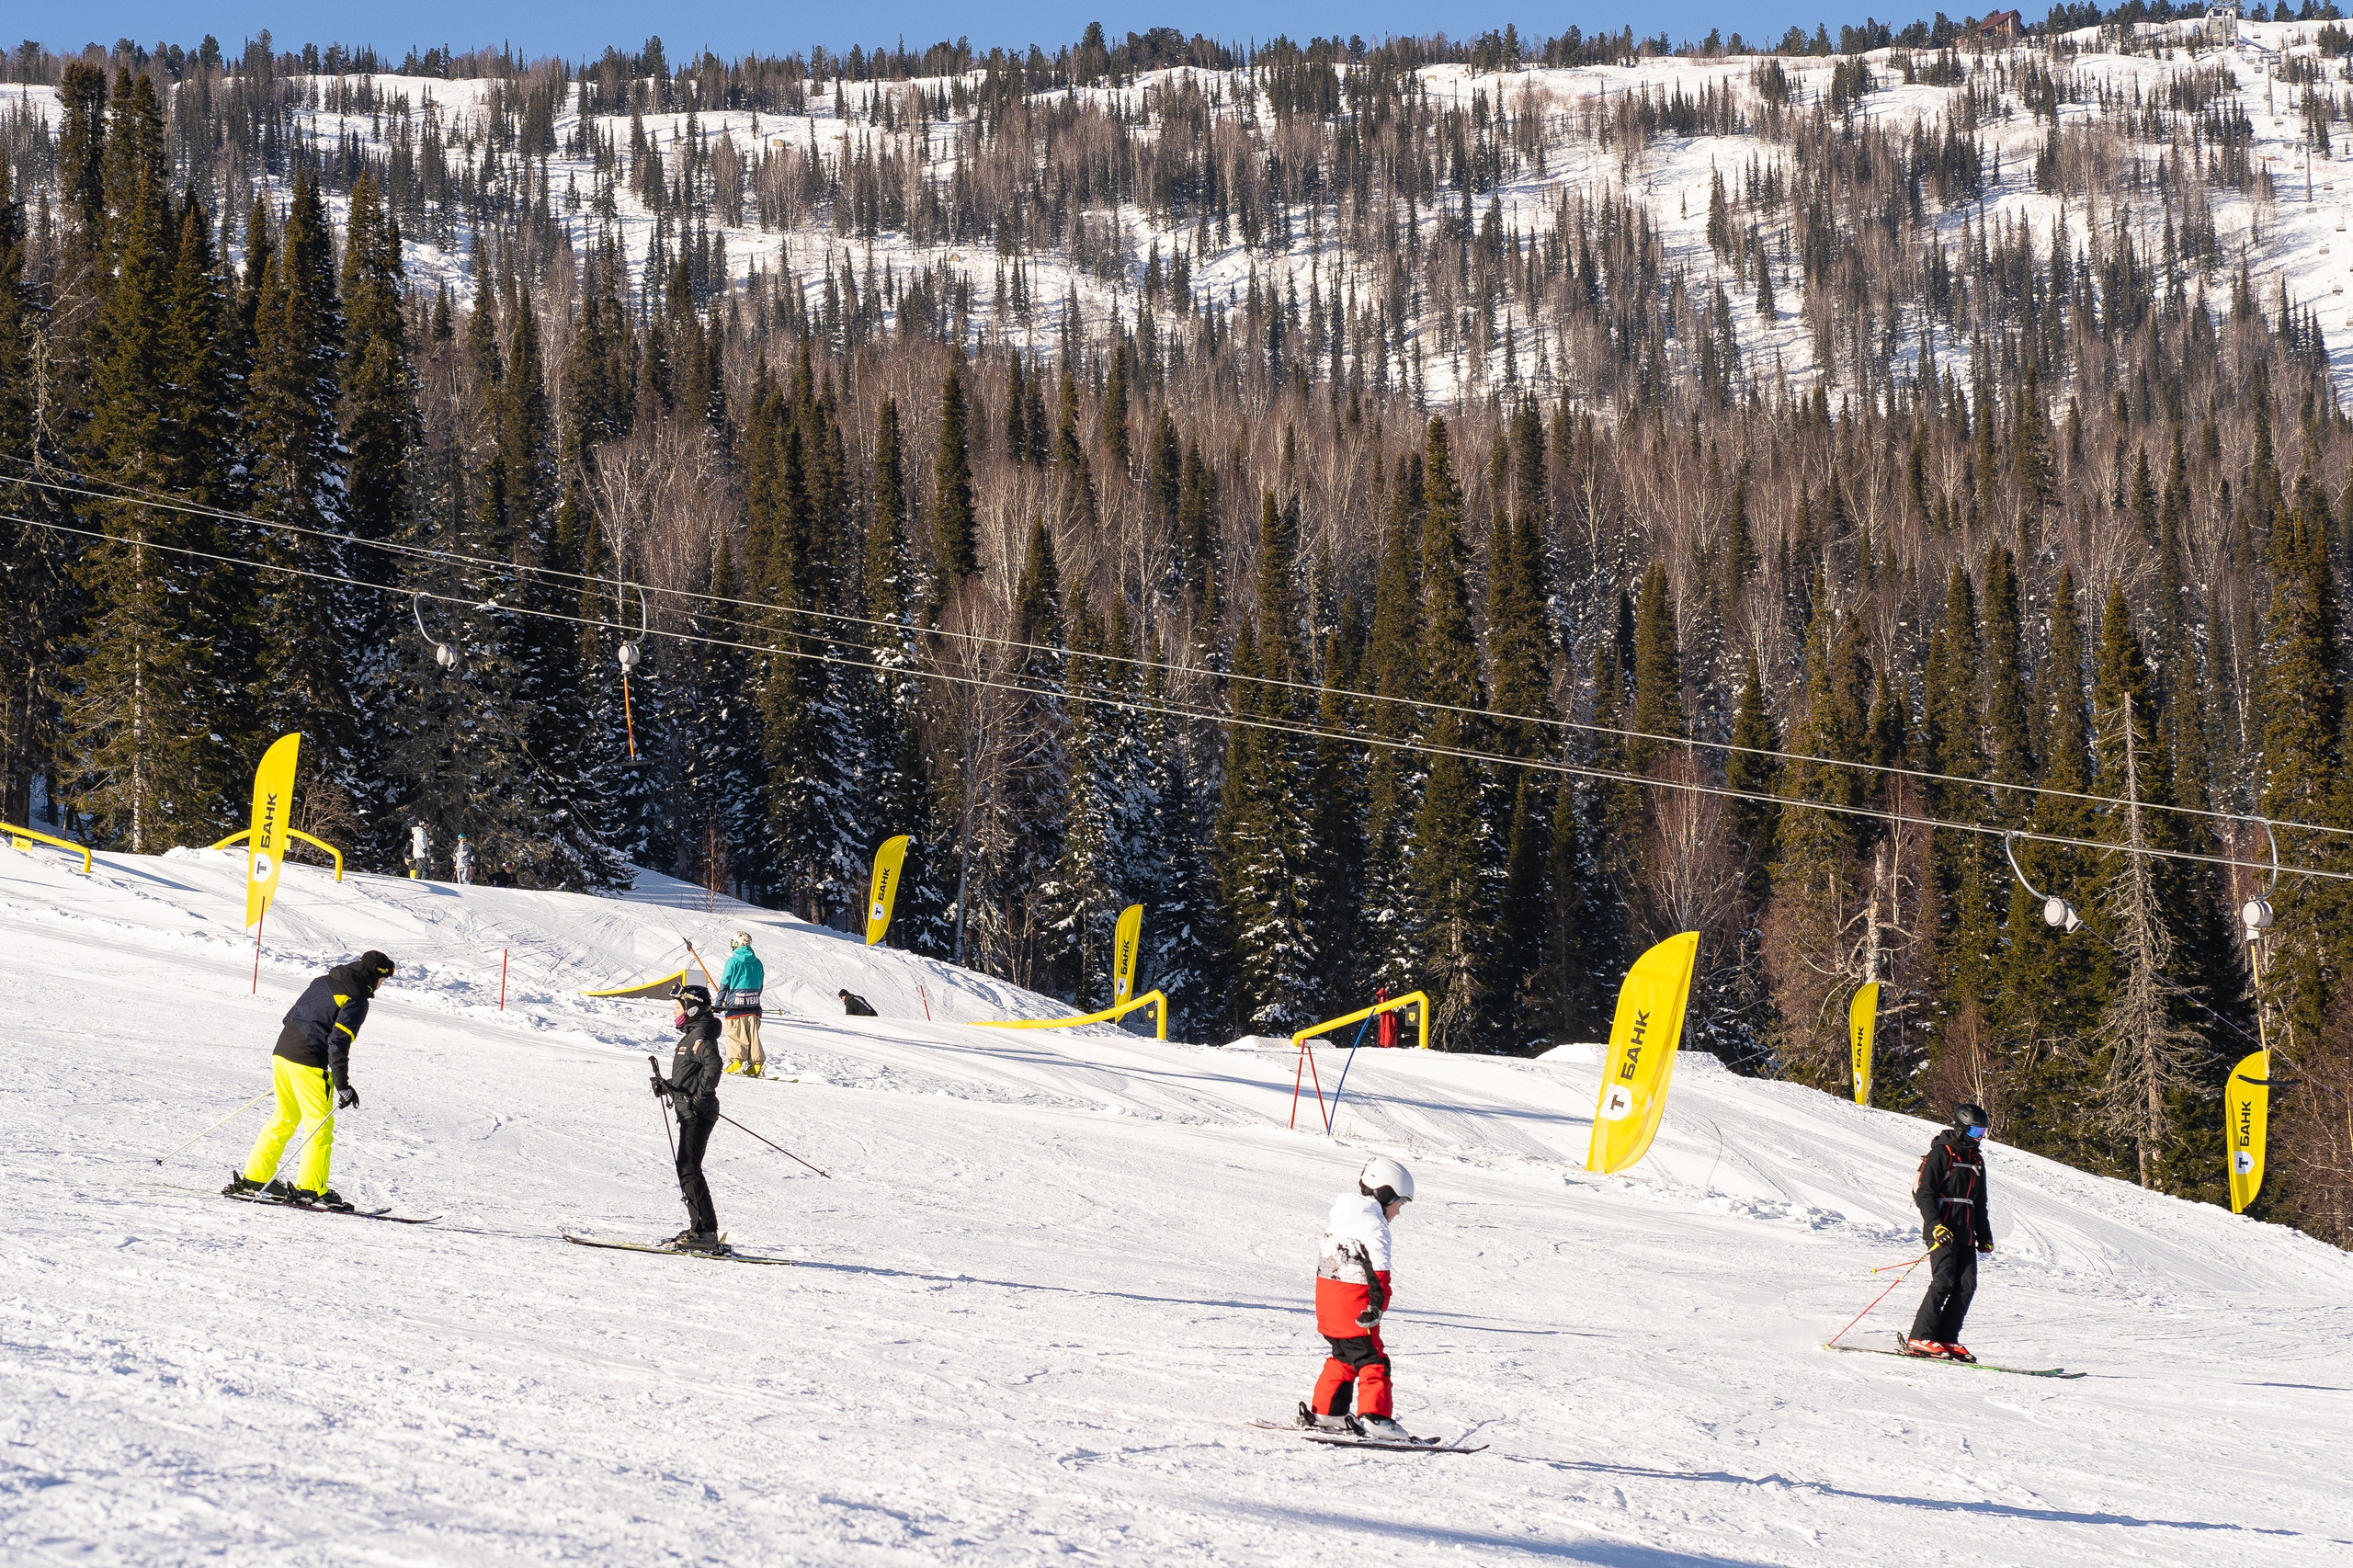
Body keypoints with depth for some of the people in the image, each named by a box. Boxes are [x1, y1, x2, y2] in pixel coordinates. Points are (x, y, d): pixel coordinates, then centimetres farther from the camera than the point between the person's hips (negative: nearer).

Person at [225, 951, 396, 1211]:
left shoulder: (323, 982, 16)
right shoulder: (356, 999, -9)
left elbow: (290, 1017, 20)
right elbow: (338, 1043, -17)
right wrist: (342, 1085, -15)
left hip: (282, 1053, 8)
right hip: (308, 1064, -8)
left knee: (285, 1119, 18)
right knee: (321, 1125, -1)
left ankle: (254, 1177, 18)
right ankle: (311, 1188, -4)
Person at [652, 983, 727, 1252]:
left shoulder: (701, 1035, -13)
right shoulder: (692, 1035, 20)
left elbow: (713, 1065, -28)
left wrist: (701, 1097, -25)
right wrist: (667, 1086, 12)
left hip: (698, 1113, -11)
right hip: (690, 1112, 11)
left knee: (688, 1169, -13)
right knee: (687, 1169, 13)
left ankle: (706, 1232, -16)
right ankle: (699, 1227, 18)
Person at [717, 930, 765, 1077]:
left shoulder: (733, 961, -6)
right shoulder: (757, 962, 9)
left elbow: (725, 983, -4)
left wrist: (719, 1002, 3)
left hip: (736, 1003, -5)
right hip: (753, 1004, 5)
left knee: (734, 1032, 1)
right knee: (753, 1034, 7)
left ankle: (736, 1061, -7)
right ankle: (757, 1063, 3)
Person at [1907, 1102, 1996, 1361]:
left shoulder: (1976, 1159, 20)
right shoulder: (1940, 1153, -4)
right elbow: (1923, 1193, -11)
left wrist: (1984, 1234, 23)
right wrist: (1935, 1225, -22)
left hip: (1965, 1233, 8)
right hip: (1942, 1231, -8)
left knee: (1967, 1285, -3)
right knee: (1943, 1282, -16)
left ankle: (1946, 1339, 1)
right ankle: (1919, 1339, -15)